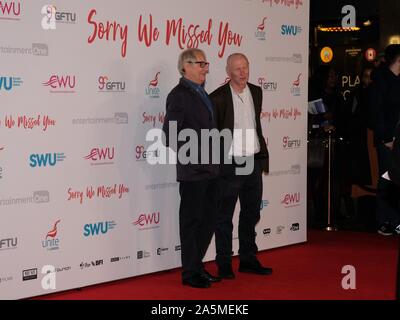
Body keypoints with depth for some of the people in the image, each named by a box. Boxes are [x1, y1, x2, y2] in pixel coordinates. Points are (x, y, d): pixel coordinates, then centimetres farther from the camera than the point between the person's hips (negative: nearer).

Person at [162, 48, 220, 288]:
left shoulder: (202, 94, 15)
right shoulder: (179, 95, -11)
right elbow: (170, 135, -16)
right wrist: (190, 158, -14)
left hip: (210, 170, 8)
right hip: (192, 172, -8)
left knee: (209, 220, 14)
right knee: (192, 221, 2)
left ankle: (197, 266, 27)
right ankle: (190, 273, 13)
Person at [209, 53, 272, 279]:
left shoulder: (256, 92, 7)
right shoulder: (218, 97, -11)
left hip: (254, 163, 6)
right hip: (229, 165, -6)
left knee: (251, 214, 14)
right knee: (224, 216, 4)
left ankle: (248, 260, 25)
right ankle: (224, 264, 12)